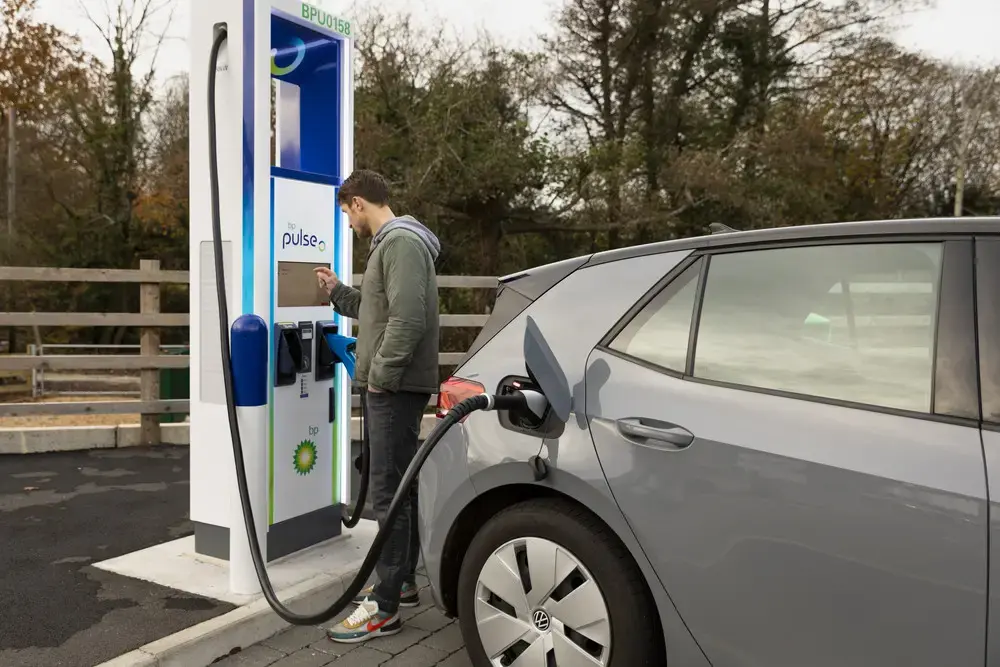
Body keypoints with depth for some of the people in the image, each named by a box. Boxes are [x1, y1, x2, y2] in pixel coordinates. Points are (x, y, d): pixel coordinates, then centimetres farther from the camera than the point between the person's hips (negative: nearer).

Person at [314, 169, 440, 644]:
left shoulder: (402, 243, -14)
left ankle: (384, 608, -1)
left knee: (390, 493, -8)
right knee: (400, 487, 16)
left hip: (397, 387, -11)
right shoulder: (392, 244, 19)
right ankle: (402, 583, 28)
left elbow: (408, 318, -25)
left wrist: (381, 374, -19)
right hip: (395, 387, 11)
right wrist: (338, 292, 24)